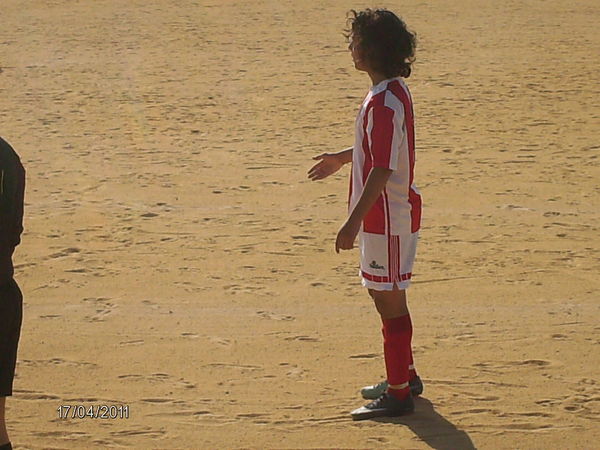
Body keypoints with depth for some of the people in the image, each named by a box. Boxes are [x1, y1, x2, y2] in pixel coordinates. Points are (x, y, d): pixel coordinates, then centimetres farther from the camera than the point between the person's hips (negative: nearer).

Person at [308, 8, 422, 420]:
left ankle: (399, 394, 4)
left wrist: (354, 223, -26)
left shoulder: (385, 102, -23)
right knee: (388, 297, 20)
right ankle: (404, 376, 33)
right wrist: (343, 158, 36)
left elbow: (382, 170, -26)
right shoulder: (393, 91, 8)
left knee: (390, 301, -3)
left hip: (388, 216, -10)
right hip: (386, 215, 10)